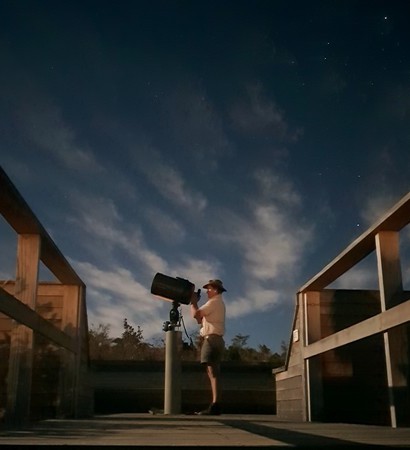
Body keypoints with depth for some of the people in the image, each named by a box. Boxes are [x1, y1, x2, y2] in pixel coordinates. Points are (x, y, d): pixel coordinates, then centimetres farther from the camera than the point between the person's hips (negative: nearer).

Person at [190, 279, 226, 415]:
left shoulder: (214, 302, -5)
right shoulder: (218, 303, 27)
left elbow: (196, 314, -15)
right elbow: (200, 319, 26)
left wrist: (193, 301, 2)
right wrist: (195, 302, 19)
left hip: (212, 339, -11)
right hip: (214, 340, 11)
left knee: (213, 373, -17)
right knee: (213, 373, 7)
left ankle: (215, 406, -24)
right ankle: (215, 405, 5)